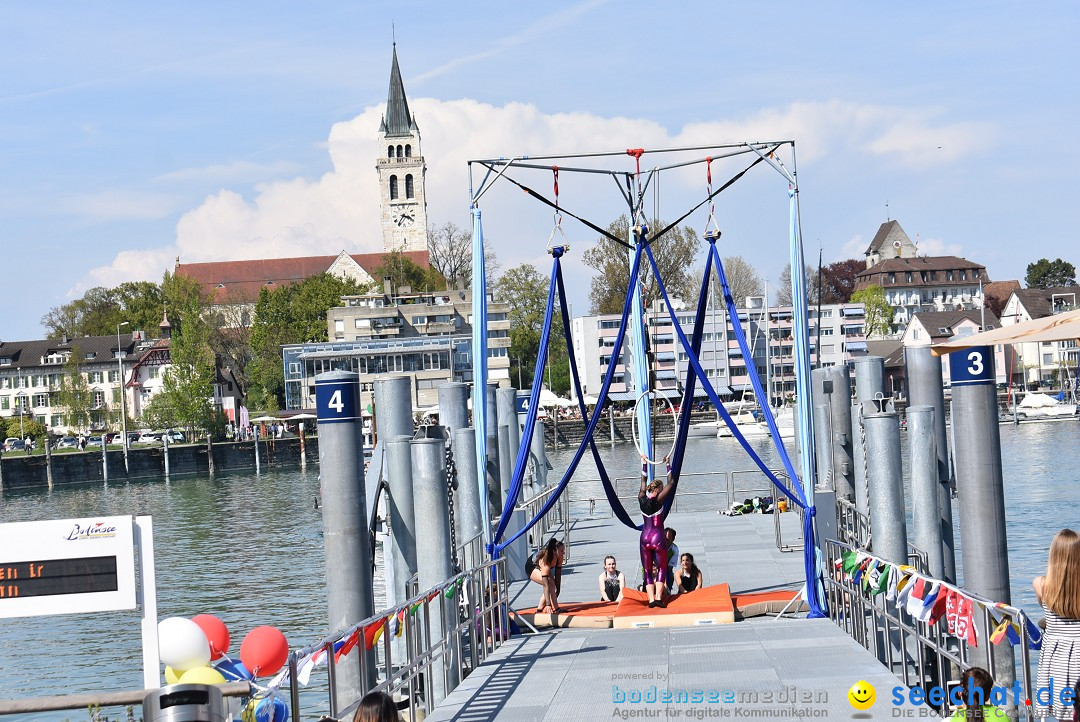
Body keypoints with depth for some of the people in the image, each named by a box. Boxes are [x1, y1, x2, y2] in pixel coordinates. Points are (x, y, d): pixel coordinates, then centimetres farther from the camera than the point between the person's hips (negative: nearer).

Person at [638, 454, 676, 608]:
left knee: (647, 571, 9)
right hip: (658, 538, -4)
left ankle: (651, 599, -1)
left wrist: (645, 464, 24)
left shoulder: (642, 500, -1)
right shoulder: (658, 500, -12)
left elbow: (644, 481, 15)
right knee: (662, 568, 9)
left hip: (645, 539, 4)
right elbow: (671, 482, -8)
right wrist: (668, 465, -1)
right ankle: (659, 598, -5)